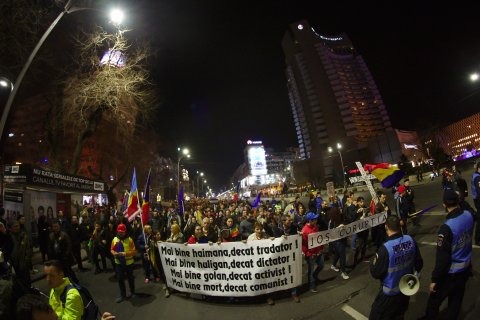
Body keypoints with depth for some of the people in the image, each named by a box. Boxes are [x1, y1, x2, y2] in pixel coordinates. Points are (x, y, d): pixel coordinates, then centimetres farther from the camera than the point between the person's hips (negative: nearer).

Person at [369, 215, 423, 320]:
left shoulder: (386, 248, -32)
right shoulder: (410, 240, -14)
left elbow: (376, 273, -22)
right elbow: (419, 263, 2)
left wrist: (373, 262, -3)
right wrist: (412, 273, 21)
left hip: (391, 292, -6)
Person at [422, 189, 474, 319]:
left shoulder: (447, 227, -30)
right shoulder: (469, 216, -12)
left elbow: (442, 258, -24)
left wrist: (434, 279, -13)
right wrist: (459, 198, 27)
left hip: (450, 272, -6)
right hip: (466, 268, 7)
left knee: (435, 299, 16)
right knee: (456, 300, 22)